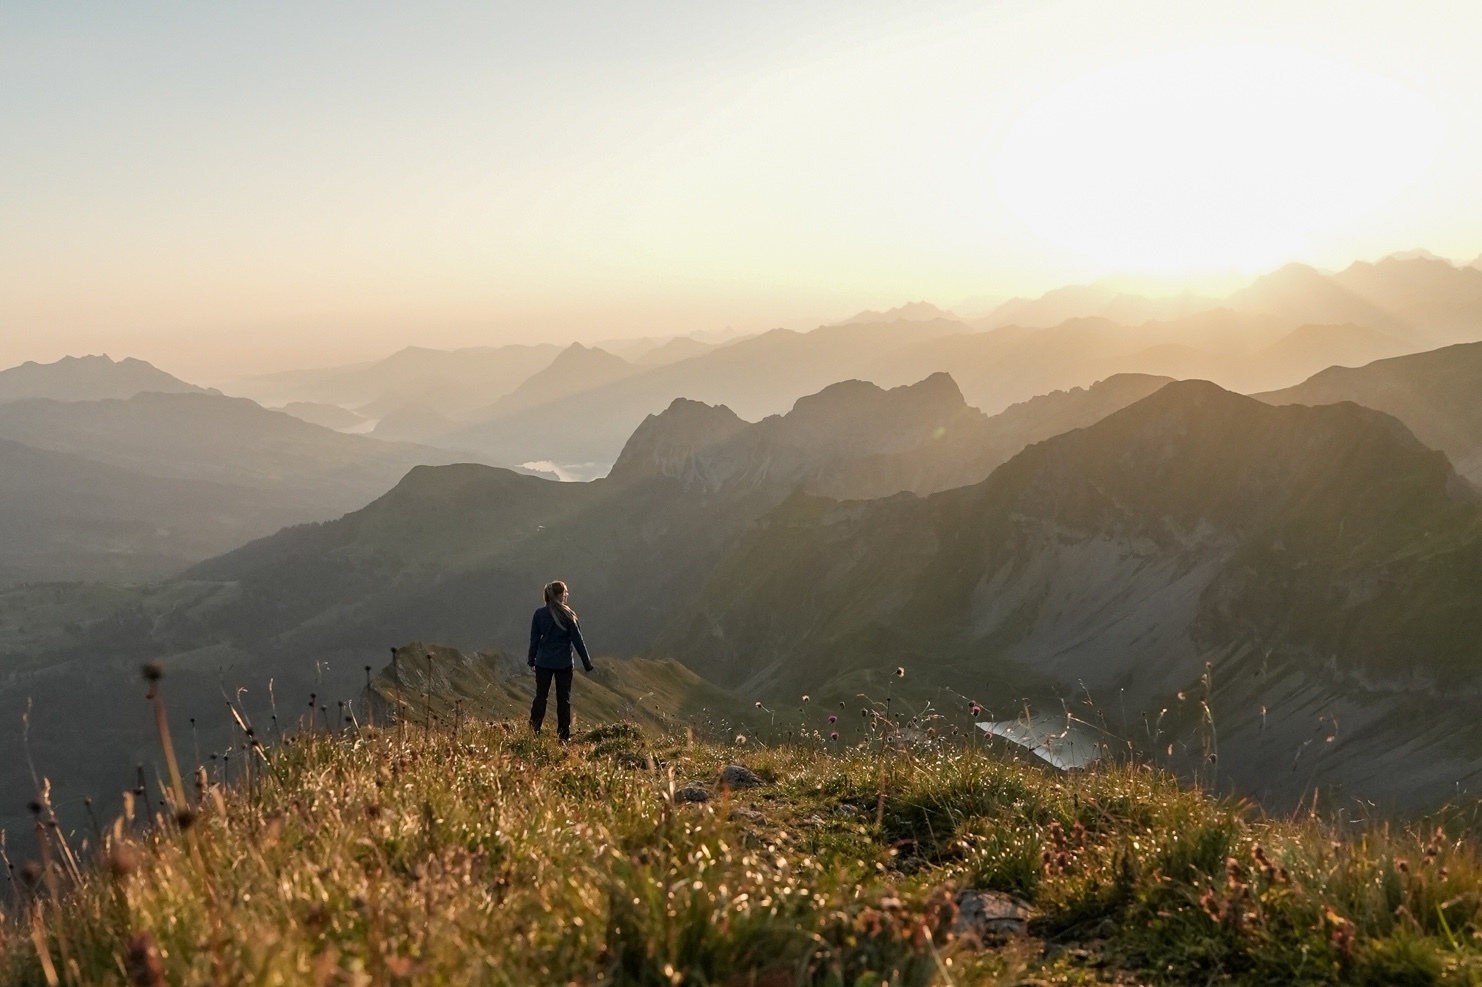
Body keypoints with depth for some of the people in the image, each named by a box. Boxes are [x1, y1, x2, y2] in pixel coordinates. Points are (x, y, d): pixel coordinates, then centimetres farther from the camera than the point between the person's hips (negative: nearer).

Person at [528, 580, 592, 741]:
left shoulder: (539, 614, -1)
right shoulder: (568, 615, -8)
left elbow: (534, 639, 5)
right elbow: (578, 640, -4)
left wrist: (532, 659, 16)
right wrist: (587, 663, 3)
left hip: (543, 662, 2)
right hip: (564, 663, -2)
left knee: (540, 696, 8)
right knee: (564, 699, 6)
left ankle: (534, 732, 3)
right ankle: (563, 736, 9)